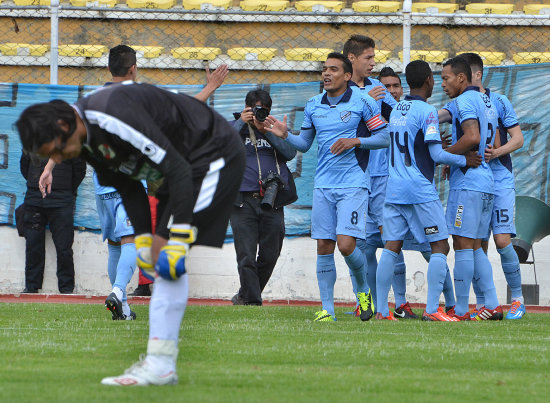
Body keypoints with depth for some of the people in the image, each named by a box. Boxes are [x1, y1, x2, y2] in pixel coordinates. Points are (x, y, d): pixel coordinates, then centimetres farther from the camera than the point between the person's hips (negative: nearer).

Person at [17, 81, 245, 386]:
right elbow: (127, 185, 12)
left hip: (216, 154, -10)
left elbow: (178, 169, -29)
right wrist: (143, 239, 3)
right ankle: (159, 361, 9)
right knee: (159, 252, 7)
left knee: (170, 258, -16)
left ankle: (160, 364, -17)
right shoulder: (86, 139, 0)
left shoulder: (113, 117, -30)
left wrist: (177, 238, -27)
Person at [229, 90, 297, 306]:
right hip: (243, 200, -3)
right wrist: (241, 123, -10)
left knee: (269, 256, 5)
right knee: (247, 257, -9)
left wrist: (268, 132, -9)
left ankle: (244, 296, 23)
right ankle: (252, 303, -5)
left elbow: (290, 152, -1)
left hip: (272, 202, 3)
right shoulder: (235, 127, 11)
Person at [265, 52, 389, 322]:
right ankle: (327, 309, 6)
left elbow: (385, 137, 0)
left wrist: (355, 141, -14)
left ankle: (363, 291, 13)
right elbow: (304, 144, 19)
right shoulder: (313, 105, 11)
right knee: (324, 246, 0)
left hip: (353, 185, -4)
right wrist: (285, 135, 0)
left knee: (346, 244, -14)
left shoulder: (362, 103, -3)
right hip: (323, 186, 5)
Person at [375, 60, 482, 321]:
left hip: (394, 189, 7)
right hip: (421, 191, -7)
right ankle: (432, 309, -8)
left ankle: (381, 310, 2)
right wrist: (465, 160, -1)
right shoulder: (427, 112, -9)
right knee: (440, 246, 0)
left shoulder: (396, 111, 13)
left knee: (392, 247, 6)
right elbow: (436, 154, -13)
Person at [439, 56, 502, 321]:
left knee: (463, 245, -8)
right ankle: (492, 306, 7)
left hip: (467, 183, -9)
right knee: (475, 247, 12)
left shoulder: (465, 100, -9)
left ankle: (460, 311, -8)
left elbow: (472, 137, -22)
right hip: (486, 182, 9)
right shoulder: (486, 102, 20)